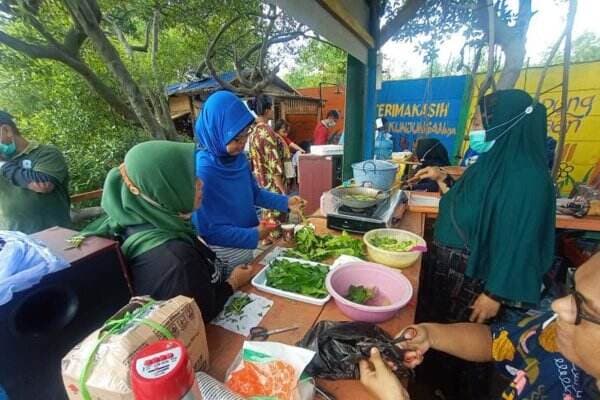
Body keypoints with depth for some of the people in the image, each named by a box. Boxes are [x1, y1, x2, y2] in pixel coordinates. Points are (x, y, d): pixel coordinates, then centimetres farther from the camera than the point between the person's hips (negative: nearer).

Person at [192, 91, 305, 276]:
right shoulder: (202, 171, -28)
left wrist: (286, 202, -6)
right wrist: (253, 235, -21)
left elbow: (254, 192, 6)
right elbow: (208, 229, -24)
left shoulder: (239, 158, -7)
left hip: (245, 245, 7)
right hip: (223, 255, -6)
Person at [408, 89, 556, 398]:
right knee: (434, 331, 25)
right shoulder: (493, 159, 6)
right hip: (447, 265, 9)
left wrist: (496, 294, -18)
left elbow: (521, 240, -21)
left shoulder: (528, 176, -21)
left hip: (474, 276, -8)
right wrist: (442, 180, 9)